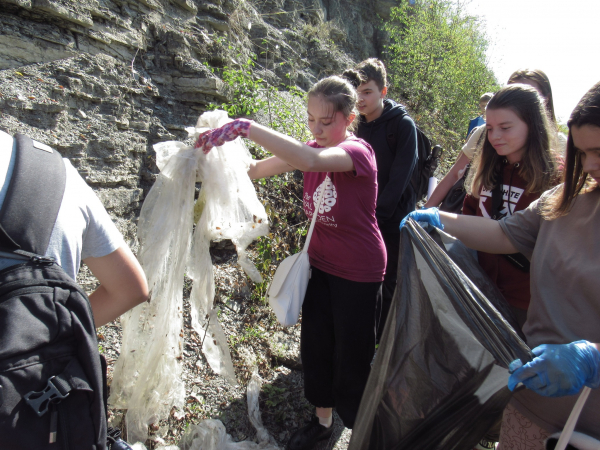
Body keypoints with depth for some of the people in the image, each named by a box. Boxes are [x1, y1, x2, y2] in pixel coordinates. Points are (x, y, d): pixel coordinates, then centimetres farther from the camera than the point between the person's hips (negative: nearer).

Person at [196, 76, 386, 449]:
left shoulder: (358, 151, -22)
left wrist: (244, 127, -47)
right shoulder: (313, 149, -1)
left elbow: (310, 160, -44)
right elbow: (258, 169, -3)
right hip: (321, 264, 7)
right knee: (315, 347, 16)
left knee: (353, 358, 8)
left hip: (359, 274, -6)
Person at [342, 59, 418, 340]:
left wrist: (377, 215, -19)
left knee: (390, 284, 6)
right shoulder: (359, 125, 7)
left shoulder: (403, 124, -10)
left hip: (393, 219, -5)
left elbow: (399, 178, -16)